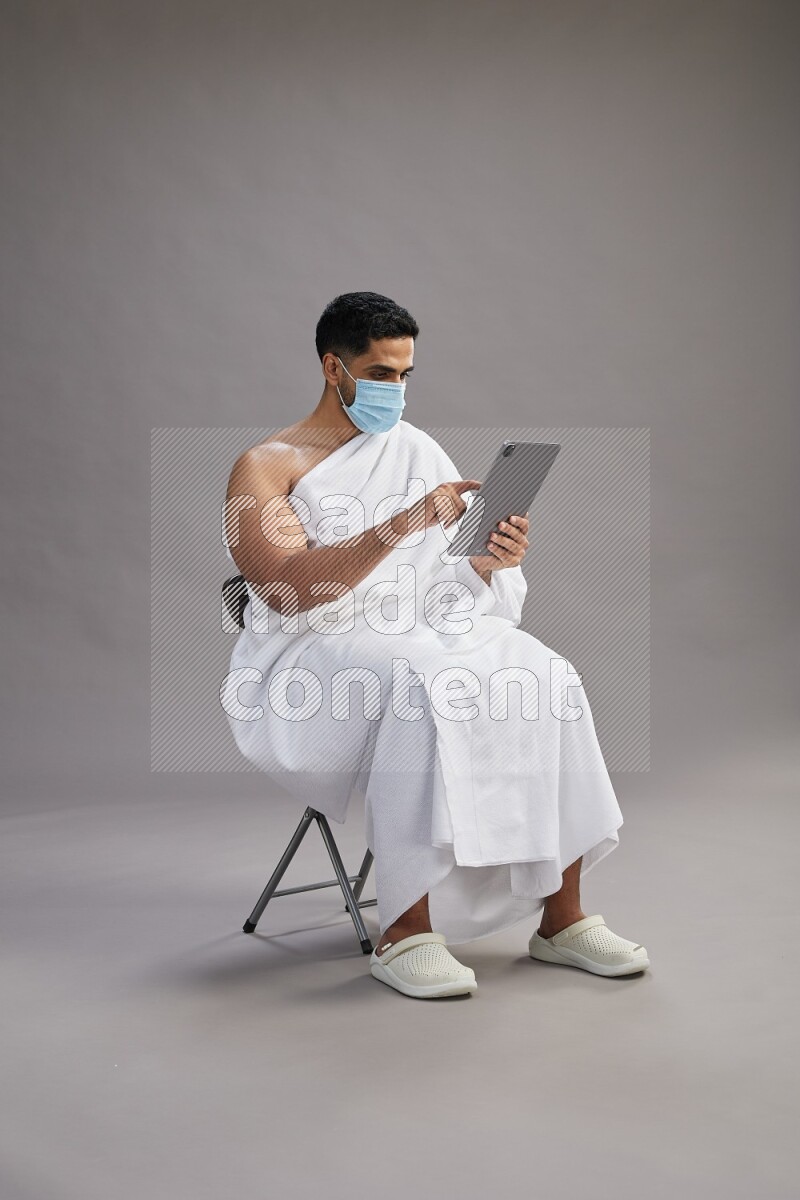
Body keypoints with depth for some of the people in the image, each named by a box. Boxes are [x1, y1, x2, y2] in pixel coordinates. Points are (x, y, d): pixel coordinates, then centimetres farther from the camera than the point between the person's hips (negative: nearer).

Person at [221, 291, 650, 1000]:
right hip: (314, 653, -5)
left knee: (548, 677, -22)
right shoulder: (265, 467, 1)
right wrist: (404, 523, -26)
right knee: (420, 691, -36)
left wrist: (495, 555, -13)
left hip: (426, 630, 5)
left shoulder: (416, 449, 18)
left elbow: (462, 577, 12)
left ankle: (562, 916, -15)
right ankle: (404, 934, -29)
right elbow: (287, 589, -17)